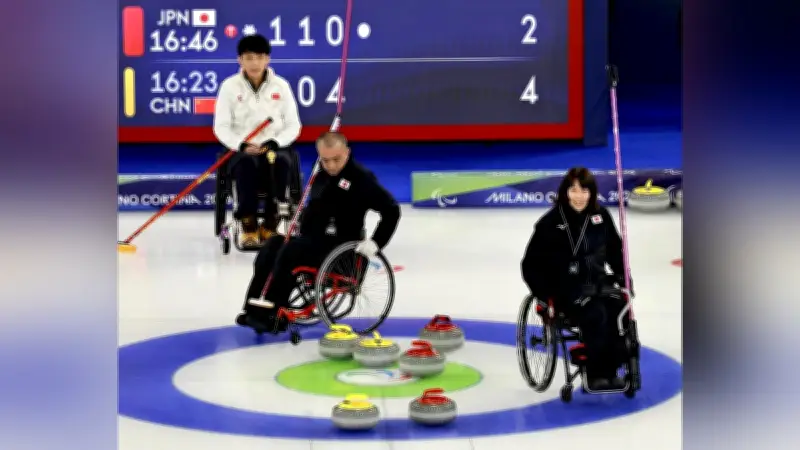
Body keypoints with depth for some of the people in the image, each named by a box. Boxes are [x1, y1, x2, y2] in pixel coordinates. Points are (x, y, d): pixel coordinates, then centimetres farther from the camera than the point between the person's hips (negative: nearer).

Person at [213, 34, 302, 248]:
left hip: (275, 147, 1)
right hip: (242, 149, -1)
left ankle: (270, 225, -24)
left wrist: (274, 143, -14)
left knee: (281, 161, -35)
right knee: (246, 163, -37)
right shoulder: (230, 86, 0)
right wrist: (242, 145, -18)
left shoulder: (281, 85, 2)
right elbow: (221, 126, -1)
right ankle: (248, 226, -29)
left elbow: (293, 125, 3)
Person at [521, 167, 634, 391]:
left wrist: (623, 277, 6)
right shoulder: (551, 222, -8)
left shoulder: (601, 216, 5)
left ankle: (610, 371, -16)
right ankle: (595, 376, -19)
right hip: (566, 288, -4)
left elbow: (615, 250, 19)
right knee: (596, 315, -32)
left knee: (620, 310, -26)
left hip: (597, 281, 4)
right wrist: (546, 295, -11)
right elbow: (532, 265, -4)